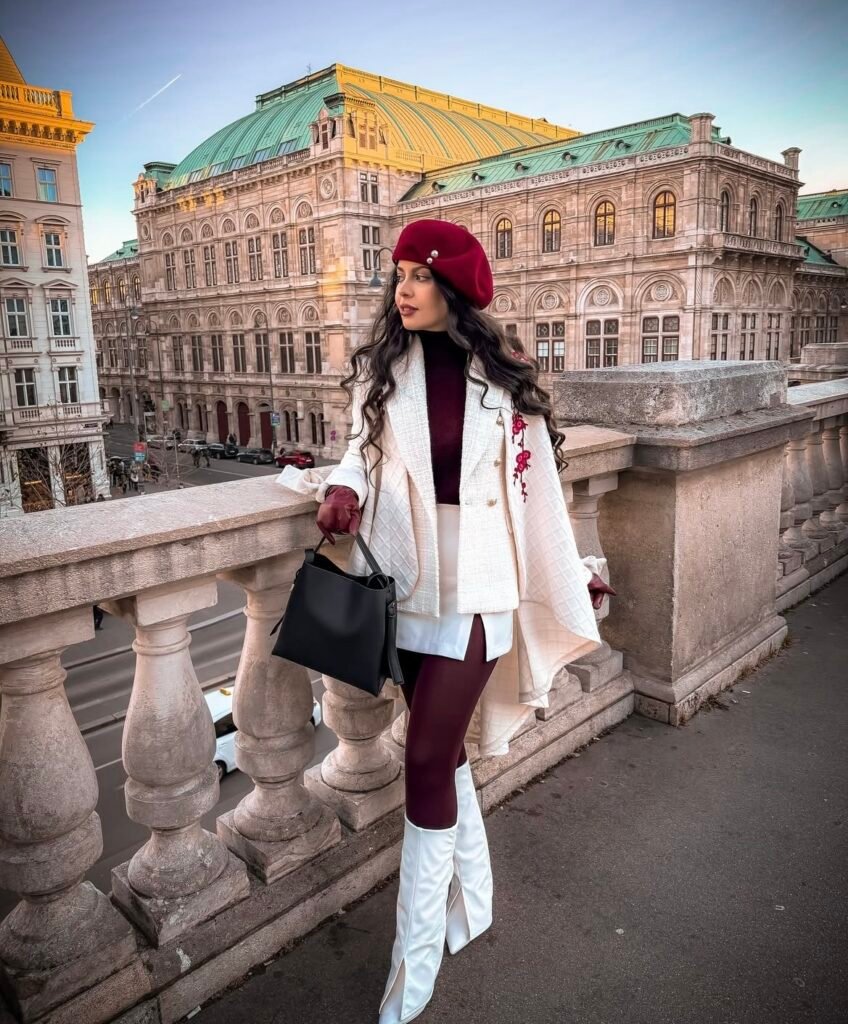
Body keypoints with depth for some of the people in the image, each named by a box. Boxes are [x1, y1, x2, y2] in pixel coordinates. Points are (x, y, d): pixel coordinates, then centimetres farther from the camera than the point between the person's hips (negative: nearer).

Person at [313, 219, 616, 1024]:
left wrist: (577, 575, 8)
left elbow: (535, 484, 2)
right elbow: (365, 446, 10)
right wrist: (343, 486, -13)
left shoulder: (504, 376, -4)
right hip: (405, 578, 3)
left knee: (426, 760, -2)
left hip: (473, 583, -3)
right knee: (443, 753, 15)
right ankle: (470, 903, 39)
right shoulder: (380, 368, 1)